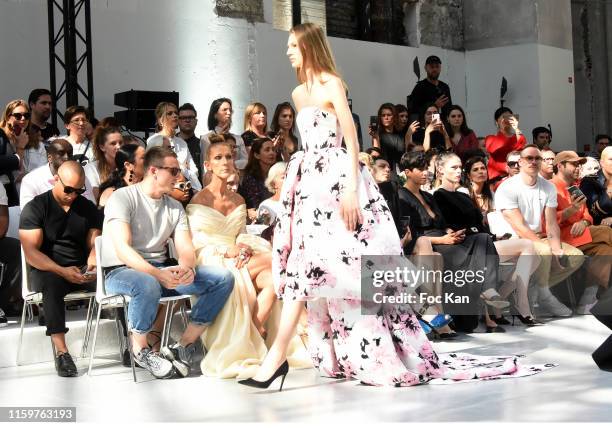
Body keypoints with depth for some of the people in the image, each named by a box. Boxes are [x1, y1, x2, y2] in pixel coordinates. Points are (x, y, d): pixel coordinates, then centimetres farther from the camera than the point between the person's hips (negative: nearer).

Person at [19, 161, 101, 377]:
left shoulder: (88, 208, 12)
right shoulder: (35, 208, -1)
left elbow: (95, 244, 6)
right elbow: (31, 253, -11)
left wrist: (92, 265, -19)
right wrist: (62, 271, -26)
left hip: (81, 271, 3)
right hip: (47, 270, -3)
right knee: (53, 282, -39)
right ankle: (61, 351, -40)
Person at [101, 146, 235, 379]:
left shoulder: (175, 207, 14)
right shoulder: (122, 198, -7)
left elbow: (185, 249, 3)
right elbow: (122, 249, -20)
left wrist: (186, 268, -23)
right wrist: (158, 274, -33)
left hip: (162, 270, 6)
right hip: (121, 271, -6)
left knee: (223, 278, -12)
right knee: (148, 285, -43)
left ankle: (185, 345, -8)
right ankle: (140, 349, -15)